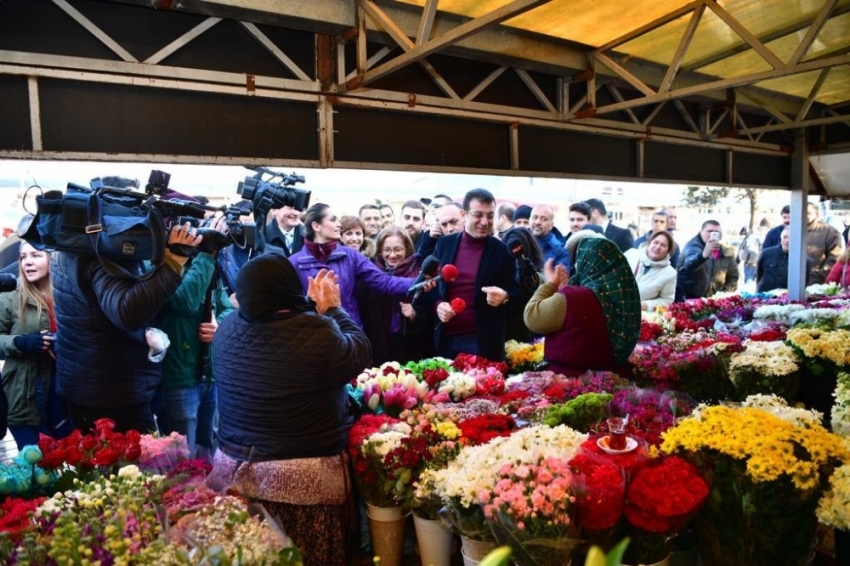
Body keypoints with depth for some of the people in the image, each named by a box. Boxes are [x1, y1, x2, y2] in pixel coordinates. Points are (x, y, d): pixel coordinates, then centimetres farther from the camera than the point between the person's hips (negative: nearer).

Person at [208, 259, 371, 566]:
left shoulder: (226, 330, -5)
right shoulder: (318, 334, -23)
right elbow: (360, 352, -4)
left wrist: (311, 305, 16)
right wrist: (333, 308, 5)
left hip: (234, 469, 5)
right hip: (306, 479, -5)